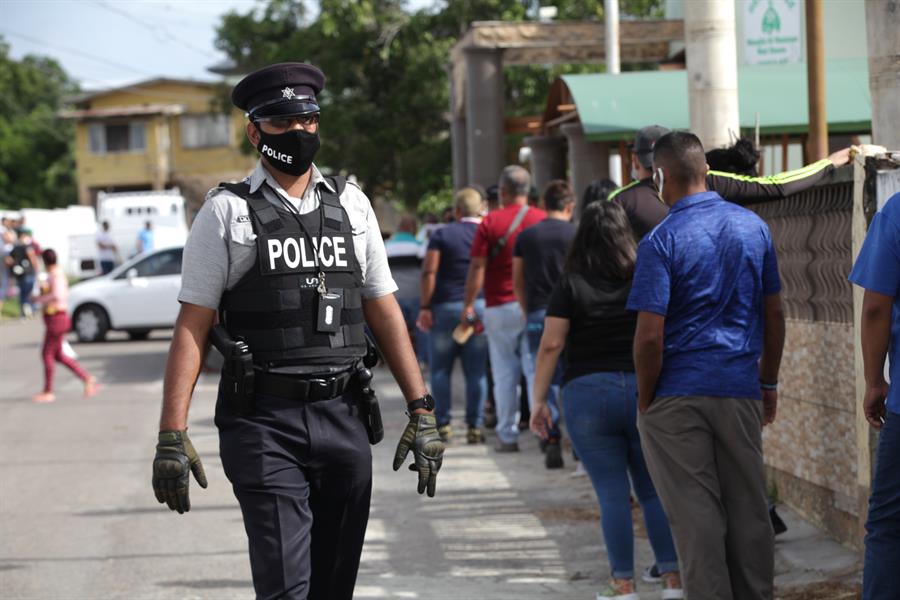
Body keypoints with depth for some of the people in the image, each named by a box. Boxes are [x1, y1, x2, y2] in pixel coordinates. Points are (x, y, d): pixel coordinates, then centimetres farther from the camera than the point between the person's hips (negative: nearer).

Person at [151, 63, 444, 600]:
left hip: (344, 416, 4)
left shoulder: (351, 204, 12)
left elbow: (384, 311, 14)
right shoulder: (226, 212, 1)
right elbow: (193, 327, -3)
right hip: (263, 423, -4)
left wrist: (421, 410, 7)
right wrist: (172, 434, -11)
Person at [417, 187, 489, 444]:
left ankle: (443, 425, 5)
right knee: (476, 371, 4)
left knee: (440, 369, 7)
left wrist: (425, 306, -7)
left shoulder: (442, 235, -1)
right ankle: (474, 427, 1)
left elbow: (429, 272, -9)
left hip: (445, 307, -2)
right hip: (480, 307, 2)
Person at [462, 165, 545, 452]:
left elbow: (477, 266, -6)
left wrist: (468, 304, 1)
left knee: (505, 373, 5)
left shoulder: (490, 222, -4)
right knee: (537, 369, 4)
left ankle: (507, 435, 8)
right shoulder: (542, 220, 2)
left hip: (500, 307, -1)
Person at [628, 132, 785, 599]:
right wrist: (769, 384, 20)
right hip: (740, 390, 4)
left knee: (696, 516, 1)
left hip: (677, 395, -4)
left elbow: (650, 336, -16)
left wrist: (645, 401, -4)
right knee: (749, 509, 11)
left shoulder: (661, 241, -12)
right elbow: (774, 315, 11)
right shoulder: (753, 227, 5)